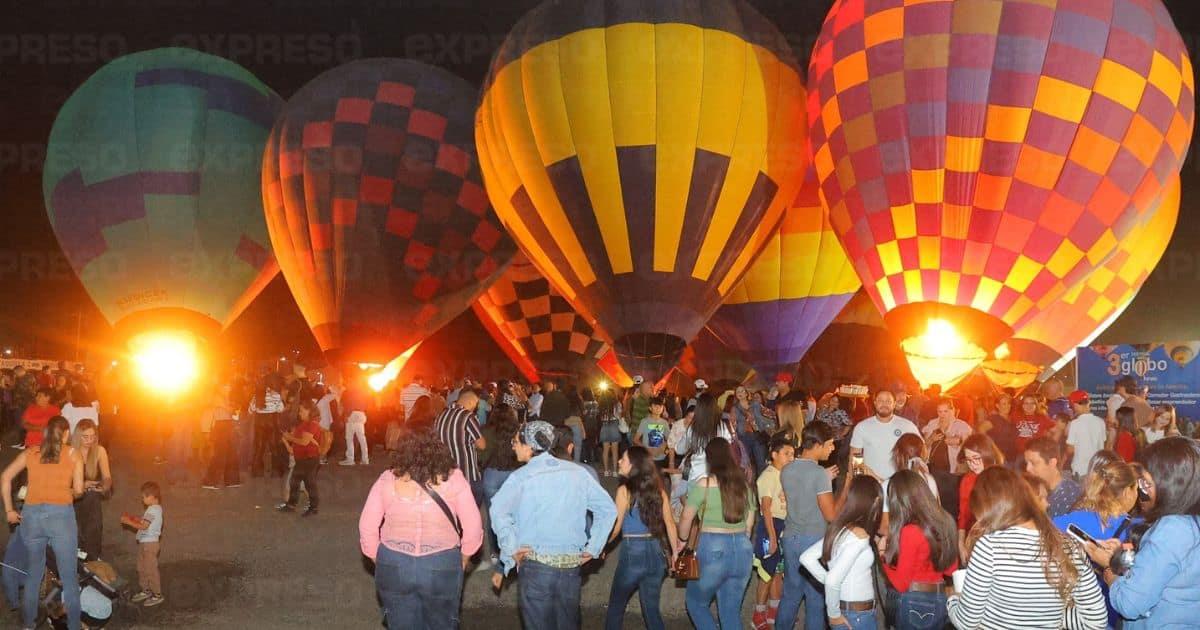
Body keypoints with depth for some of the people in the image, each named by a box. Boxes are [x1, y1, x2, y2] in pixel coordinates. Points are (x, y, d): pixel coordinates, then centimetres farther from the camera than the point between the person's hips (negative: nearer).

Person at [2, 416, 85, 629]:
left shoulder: (30, 452, 14)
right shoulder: (73, 454, 8)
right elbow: (78, 490, 2)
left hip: (31, 515, 3)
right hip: (61, 515, -3)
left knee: (34, 572, 18)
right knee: (69, 577, 4)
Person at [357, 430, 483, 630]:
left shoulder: (387, 480, -3)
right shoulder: (453, 479, -5)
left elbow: (367, 527, 0)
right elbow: (473, 527, -4)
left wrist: (380, 561, 13)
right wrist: (462, 563, 10)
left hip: (393, 565, 1)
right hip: (442, 567, -1)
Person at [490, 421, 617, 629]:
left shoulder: (521, 477, -7)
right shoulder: (577, 472, 5)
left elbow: (498, 511, -23)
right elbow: (608, 509, 7)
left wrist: (511, 550, -13)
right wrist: (593, 548, 9)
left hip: (536, 564, -4)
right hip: (572, 564, 4)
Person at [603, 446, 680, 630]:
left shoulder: (624, 490, -10)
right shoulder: (658, 490, 3)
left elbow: (615, 528, -9)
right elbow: (670, 523, 4)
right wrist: (675, 552, 13)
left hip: (632, 553, -5)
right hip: (657, 553, 5)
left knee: (616, 606, 15)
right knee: (651, 609, 13)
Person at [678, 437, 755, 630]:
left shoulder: (705, 484, -8)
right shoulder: (744, 484, 7)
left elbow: (686, 518, -3)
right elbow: (749, 524, 13)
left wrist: (683, 541, 14)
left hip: (713, 549, -5)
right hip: (743, 550, 5)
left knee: (696, 602, 16)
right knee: (732, 611, 13)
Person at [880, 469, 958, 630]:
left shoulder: (910, 532, -20)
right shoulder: (945, 521, -1)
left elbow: (901, 583, -14)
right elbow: (951, 568, 11)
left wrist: (884, 555, -1)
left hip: (915, 603, -6)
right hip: (941, 600, 6)